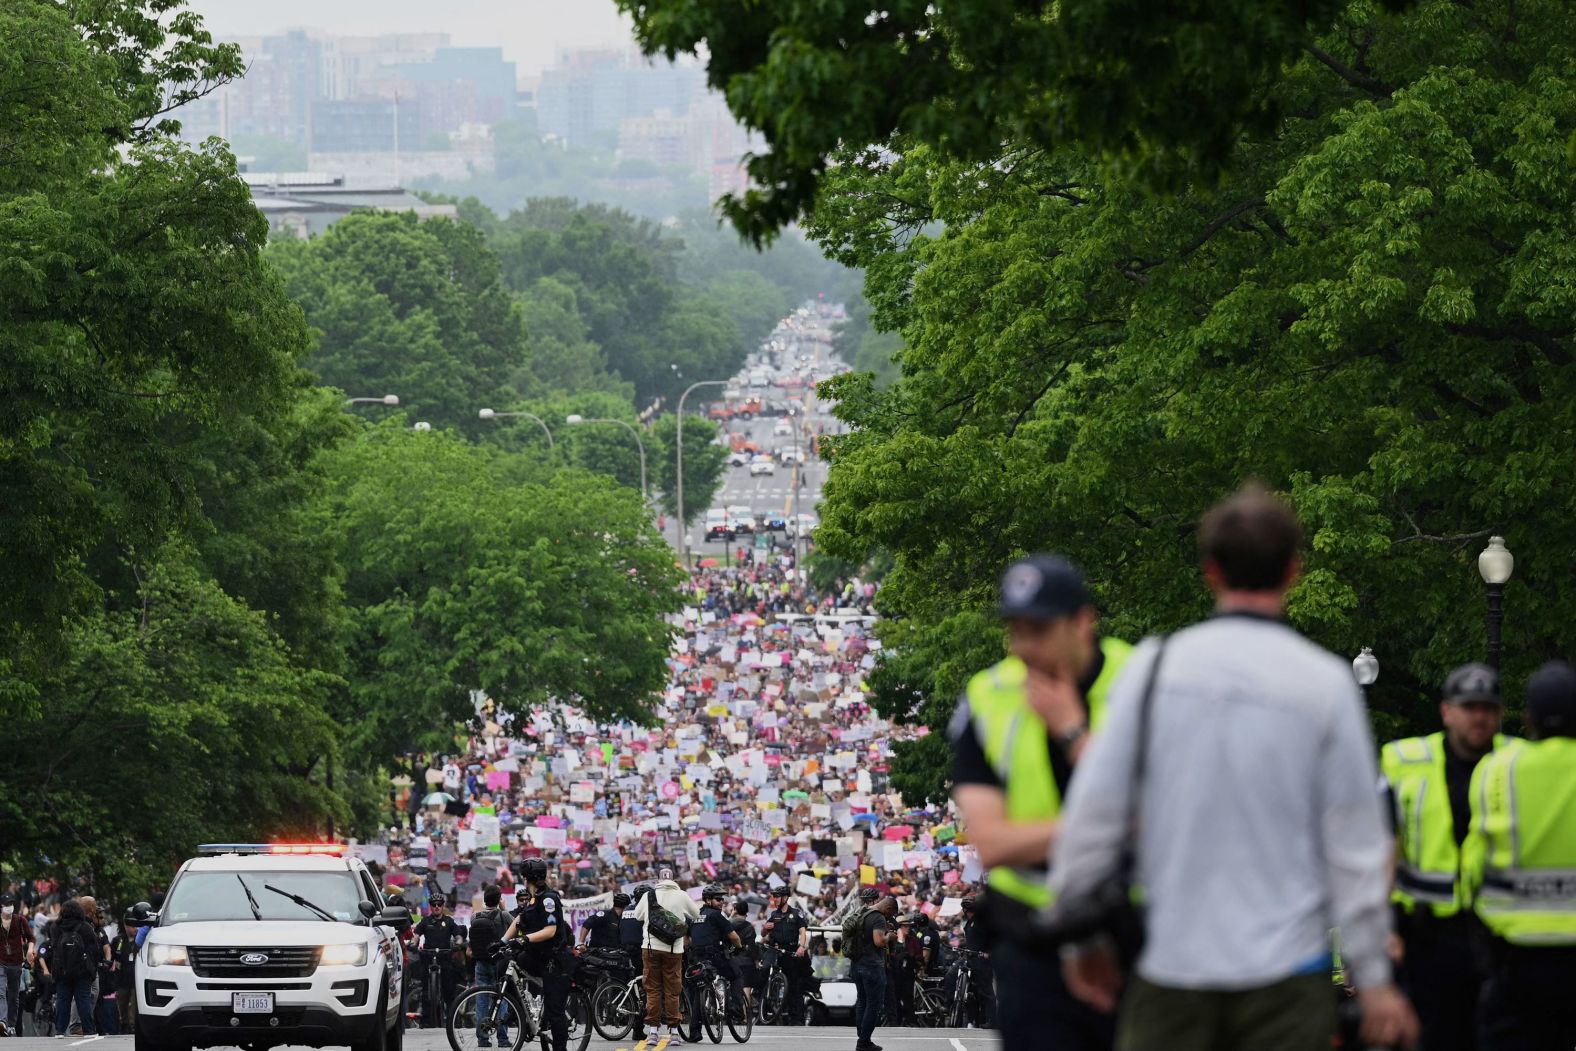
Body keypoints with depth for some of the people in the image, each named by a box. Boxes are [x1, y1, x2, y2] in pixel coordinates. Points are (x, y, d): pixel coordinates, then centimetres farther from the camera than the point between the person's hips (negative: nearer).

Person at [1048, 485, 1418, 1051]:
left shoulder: (1155, 668, 0)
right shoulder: (1326, 684, -3)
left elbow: (1093, 815, 2)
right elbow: (1355, 848, -1)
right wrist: (1373, 981, 5)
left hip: (1171, 964, 1)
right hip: (1284, 971, -1)